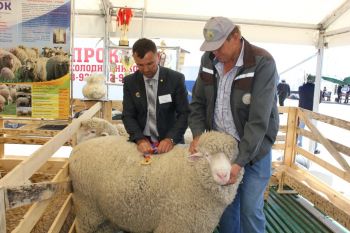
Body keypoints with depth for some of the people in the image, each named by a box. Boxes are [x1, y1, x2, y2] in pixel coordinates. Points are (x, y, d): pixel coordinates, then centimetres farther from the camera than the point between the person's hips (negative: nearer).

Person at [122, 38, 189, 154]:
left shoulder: (176, 78, -4)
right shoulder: (130, 82, 2)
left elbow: (184, 113, -5)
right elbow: (128, 115, 2)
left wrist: (171, 139, -18)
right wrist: (140, 139, -14)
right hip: (141, 143, 1)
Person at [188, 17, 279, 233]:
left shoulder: (263, 63, -19)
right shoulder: (208, 60, -2)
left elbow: (258, 119, -23)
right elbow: (198, 102, 5)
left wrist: (240, 161, -25)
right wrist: (198, 133, -10)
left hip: (255, 147, -4)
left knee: (250, 209, 2)